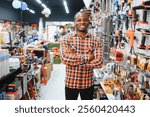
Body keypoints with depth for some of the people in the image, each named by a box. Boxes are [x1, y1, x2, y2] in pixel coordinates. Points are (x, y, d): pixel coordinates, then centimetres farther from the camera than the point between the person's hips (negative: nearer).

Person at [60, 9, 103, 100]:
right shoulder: (66, 38, -6)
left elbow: (99, 62, -14)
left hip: (88, 83, 1)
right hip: (70, 83, -1)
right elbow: (65, 58, -20)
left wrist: (74, 59, -18)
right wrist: (86, 57, -18)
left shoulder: (95, 40, -4)